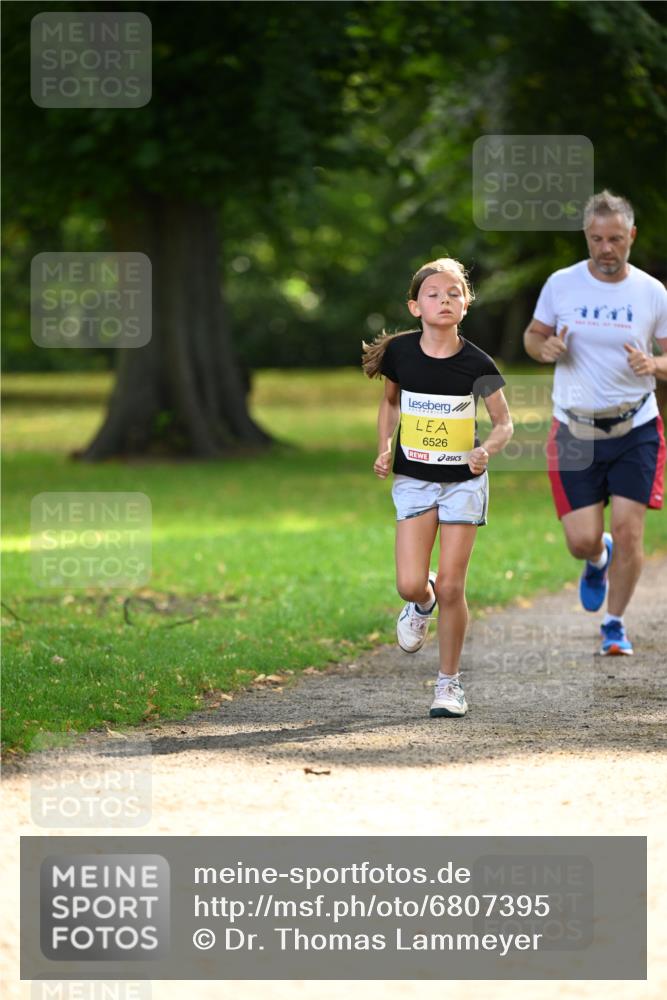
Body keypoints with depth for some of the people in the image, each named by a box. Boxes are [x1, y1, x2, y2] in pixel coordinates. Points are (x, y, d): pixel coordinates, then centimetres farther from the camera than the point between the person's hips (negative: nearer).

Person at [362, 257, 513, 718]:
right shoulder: (400, 352, -7)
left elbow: (504, 423, -4)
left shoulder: (476, 364, -13)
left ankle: (450, 682, 14)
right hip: (413, 478, 2)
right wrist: (384, 449, 0)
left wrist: (488, 449, -24)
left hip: (463, 481, -1)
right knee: (410, 585, -8)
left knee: (451, 587, -2)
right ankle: (422, 604, 31)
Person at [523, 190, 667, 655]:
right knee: (582, 540, -4)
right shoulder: (561, 285, -1)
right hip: (575, 432, 1)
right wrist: (545, 348, -11)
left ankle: (616, 624, 12)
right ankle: (598, 560, 35)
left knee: (627, 529, -9)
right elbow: (534, 334, 12)